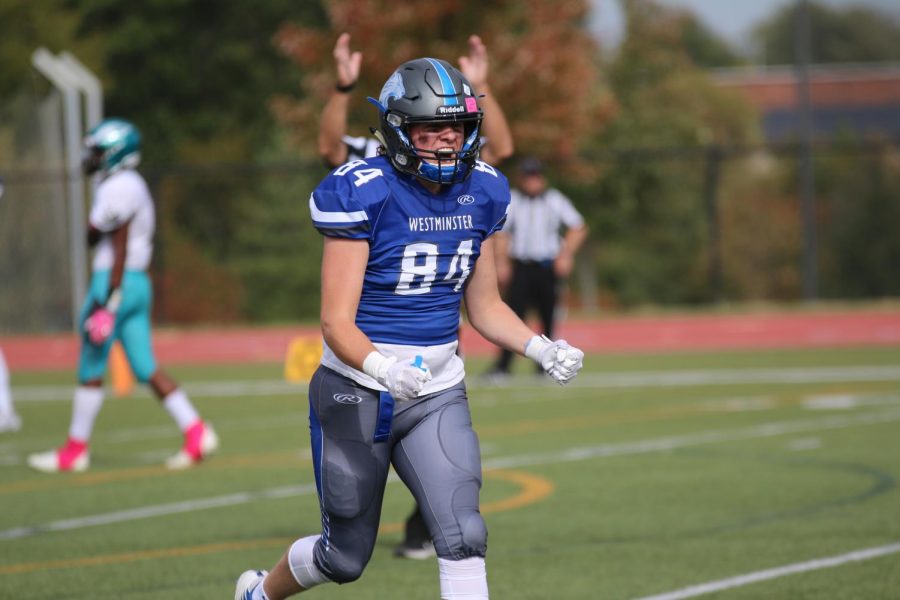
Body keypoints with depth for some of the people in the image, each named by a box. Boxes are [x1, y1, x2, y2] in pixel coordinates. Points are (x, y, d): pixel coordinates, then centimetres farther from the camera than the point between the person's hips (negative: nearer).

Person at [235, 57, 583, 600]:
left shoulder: (481, 193, 1)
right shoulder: (363, 194, -17)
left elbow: (485, 307, 12)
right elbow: (337, 322, -19)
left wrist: (540, 348, -5)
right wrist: (384, 368, -38)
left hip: (438, 394, 4)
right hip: (358, 392, -4)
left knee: (463, 537, -15)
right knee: (346, 556, 11)